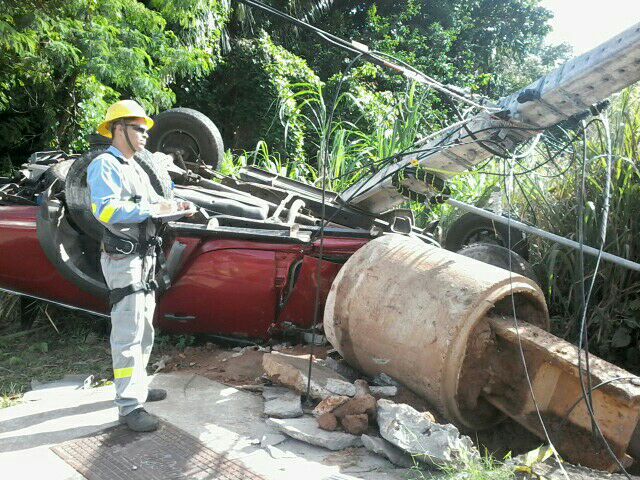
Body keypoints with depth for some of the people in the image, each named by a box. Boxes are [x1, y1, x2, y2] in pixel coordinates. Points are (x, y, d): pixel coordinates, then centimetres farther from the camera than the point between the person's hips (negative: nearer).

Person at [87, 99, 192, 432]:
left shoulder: (137, 169, 19)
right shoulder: (104, 165, -12)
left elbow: (150, 203, 19)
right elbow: (105, 209, -26)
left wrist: (174, 206, -1)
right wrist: (153, 209, -28)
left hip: (145, 258, 10)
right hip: (122, 260, -10)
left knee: (144, 329, 18)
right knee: (128, 333, -8)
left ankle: (136, 386, 31)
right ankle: (129, 405, -3)